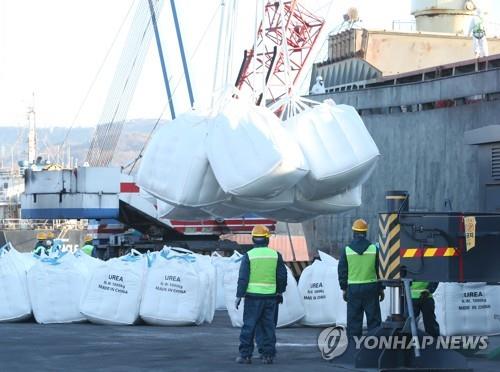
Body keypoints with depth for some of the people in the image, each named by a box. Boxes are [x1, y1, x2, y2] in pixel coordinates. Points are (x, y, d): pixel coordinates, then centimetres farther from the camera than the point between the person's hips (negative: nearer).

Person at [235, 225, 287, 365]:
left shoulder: (248, 255, -4)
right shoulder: (275, 255, 4)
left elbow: (243, 278, -6)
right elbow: (282, 276, 7)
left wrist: (239, 296, -1)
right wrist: (280, 291, 22)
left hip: (253, 296, -2)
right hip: (270, 296, 2)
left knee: (249, 326, 2)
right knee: (268, 326, 8)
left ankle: (245, 355, 2)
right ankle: (268, 355, 7)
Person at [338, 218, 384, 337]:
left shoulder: (347, 250, -2)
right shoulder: (374, 249, -2)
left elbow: (342, 271, 3)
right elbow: (380, 270, 3)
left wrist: (344, 288, 12)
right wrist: (381, 288, 10)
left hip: (353, 289, 0)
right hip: (371, 287, 0)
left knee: (354, 320, 5)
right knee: (373, 319, 5)